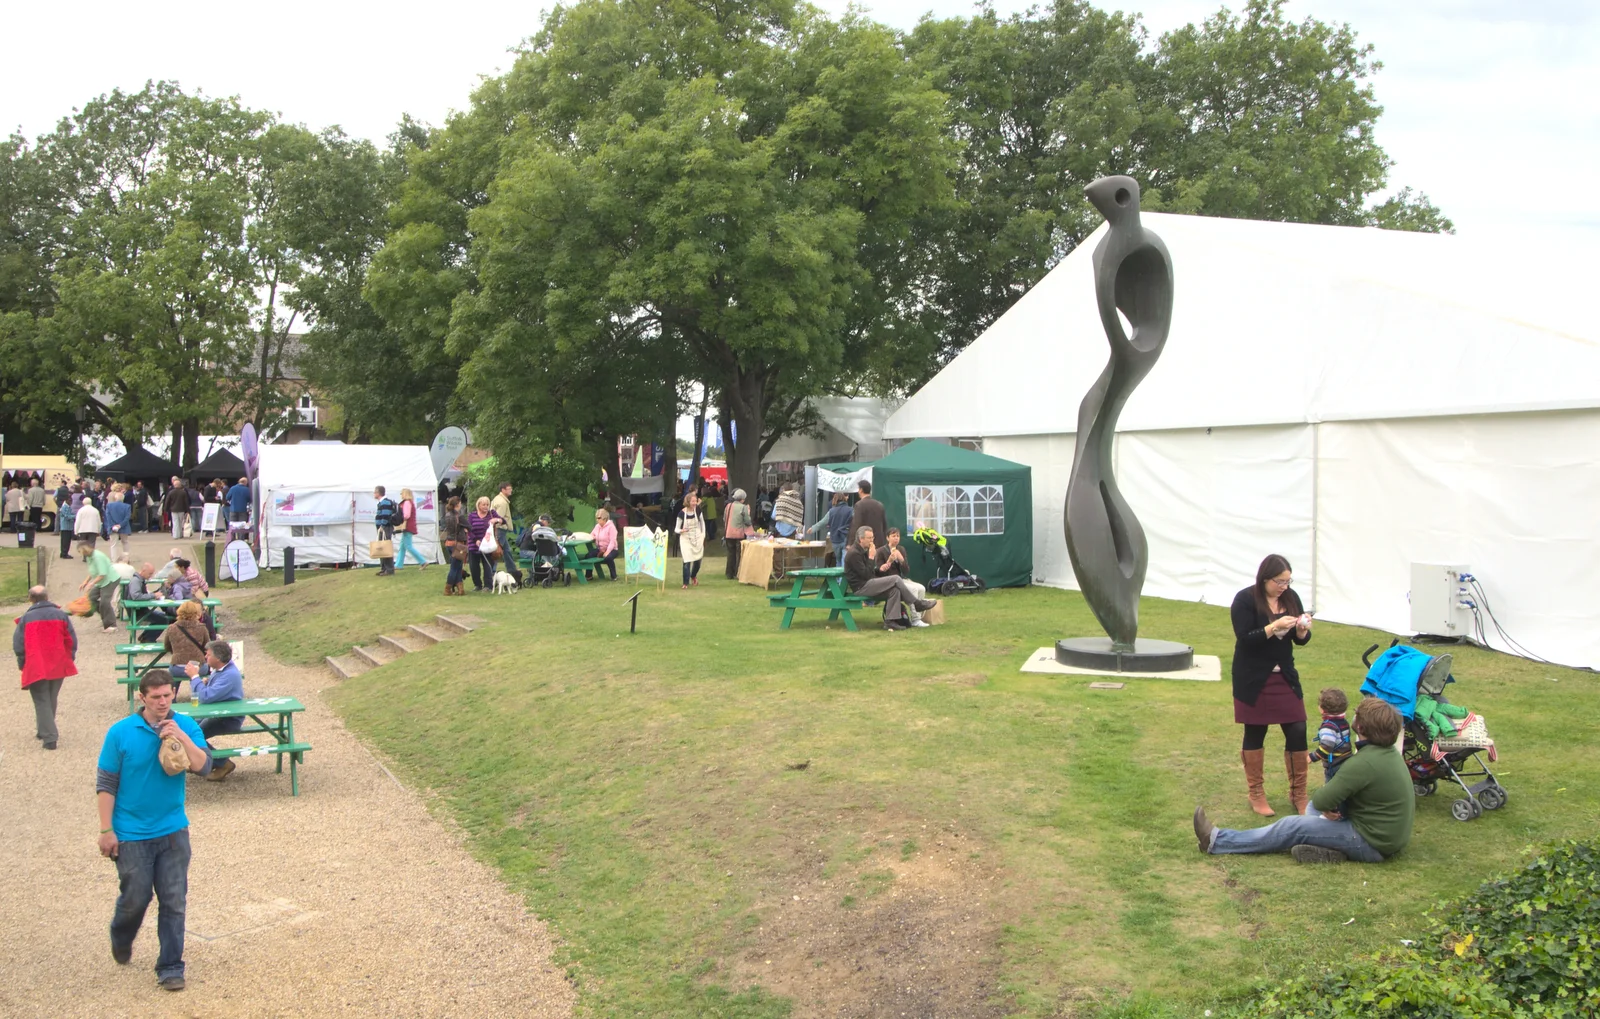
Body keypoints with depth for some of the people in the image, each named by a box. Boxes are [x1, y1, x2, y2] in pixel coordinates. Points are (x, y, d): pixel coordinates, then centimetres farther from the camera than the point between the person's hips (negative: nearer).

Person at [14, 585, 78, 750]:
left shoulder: (25, 619, -9)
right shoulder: (61, 615, -2)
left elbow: (18, 645, -6)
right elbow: (72, 640, 0)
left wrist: (22, 664, 9)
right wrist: (70, 659, 13)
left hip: (36, 668, -3)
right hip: (58, 666, 3)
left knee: (42, 701, 3)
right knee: (51, 700, 19)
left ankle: (49, 737, -5)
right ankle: (45, 731, 33)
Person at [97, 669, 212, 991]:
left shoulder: (185, 726, -4)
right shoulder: (121, 732, -11)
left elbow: (204, 767, -12)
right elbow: (105, 784, -6)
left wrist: (181, 737, -24)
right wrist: (106, 830, -8)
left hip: (173, 831, 2)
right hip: (132, 834, -2)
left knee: (174, 901, 3)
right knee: (136, 897, 9)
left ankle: (170, 967, 15)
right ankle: (121, 941, 42)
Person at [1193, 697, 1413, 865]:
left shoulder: (1364, 763, -25)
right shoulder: (1391, 753, 5)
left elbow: (1323, 801, -25)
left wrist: (1323, 801, -3)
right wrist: (1328, 805, -3)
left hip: (1373, 845, -9)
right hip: (1391, 837, 9)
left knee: (1293, 827, -4)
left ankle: (1218, 841, 3)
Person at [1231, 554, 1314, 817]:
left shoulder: (1291, 597, 1)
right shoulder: (1245, 600, -12)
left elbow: (1300, 640, 6)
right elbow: (1245, 639, -20)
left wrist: (1302, 630, -16)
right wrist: (1274, 627, -29)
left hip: (1285, 677, 4)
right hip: (1253, 680, -4)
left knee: (1298, 732, 1)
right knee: (1255, 734, 7)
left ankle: (1298, 794, 14)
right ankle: (1256, 793, 21)